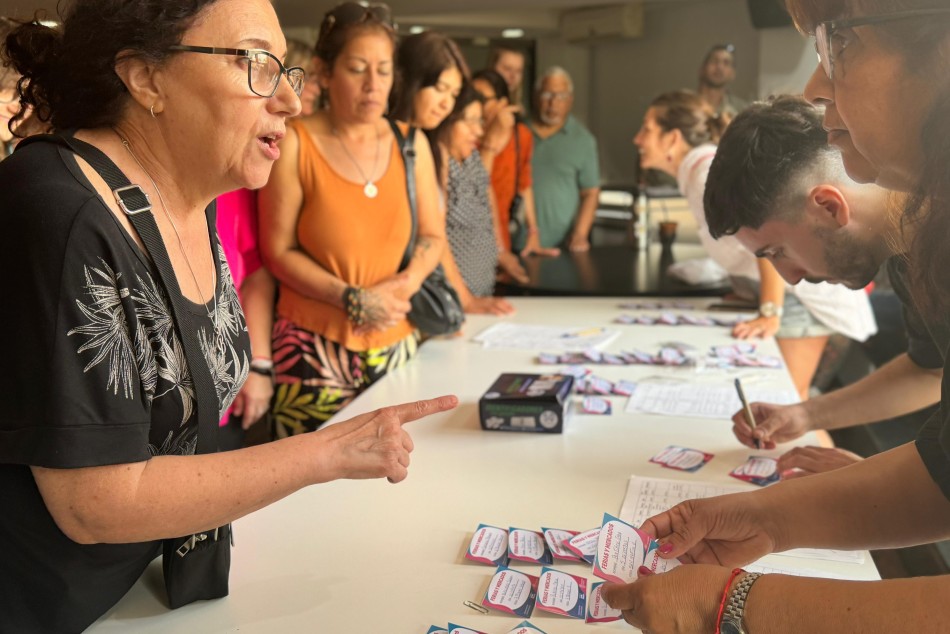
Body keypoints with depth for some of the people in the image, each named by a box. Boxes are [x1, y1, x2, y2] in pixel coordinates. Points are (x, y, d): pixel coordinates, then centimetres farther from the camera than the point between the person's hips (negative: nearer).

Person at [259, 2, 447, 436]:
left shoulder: (411, 143, 6)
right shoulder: (295, 144, -7)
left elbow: (433, 235, 11)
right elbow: (278, 250, -7)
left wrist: (408, 282, -8)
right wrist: (351, 298, -15)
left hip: (396, 343, 4)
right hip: (316, 345, -4)